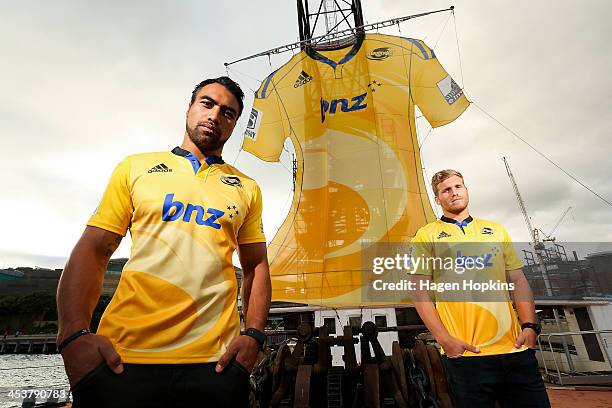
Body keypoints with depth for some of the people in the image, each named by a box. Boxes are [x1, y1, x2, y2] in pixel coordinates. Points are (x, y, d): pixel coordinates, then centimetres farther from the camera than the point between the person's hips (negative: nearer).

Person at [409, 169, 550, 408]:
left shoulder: (496, 230, 15)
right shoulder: (426, 236, 1)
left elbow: (518, 281, 14)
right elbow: (421, 292, -4)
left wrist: (530, 325, 0)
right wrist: (444, 339, -11)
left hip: (515, 348, 4)